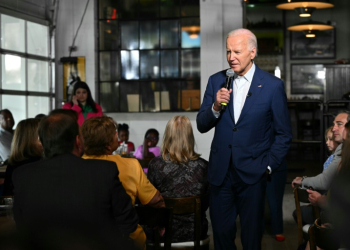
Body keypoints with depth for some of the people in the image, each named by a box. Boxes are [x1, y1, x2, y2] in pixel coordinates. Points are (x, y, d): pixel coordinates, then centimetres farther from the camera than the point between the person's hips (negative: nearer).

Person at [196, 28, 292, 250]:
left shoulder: (273, 85, -5)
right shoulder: (216, 81, 4)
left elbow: (284, 135, 0)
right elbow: (202, 126, 4)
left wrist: (269, 166, -5)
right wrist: (215, 107, -14)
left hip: (253, 174, -2)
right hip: (220, 172, 3)